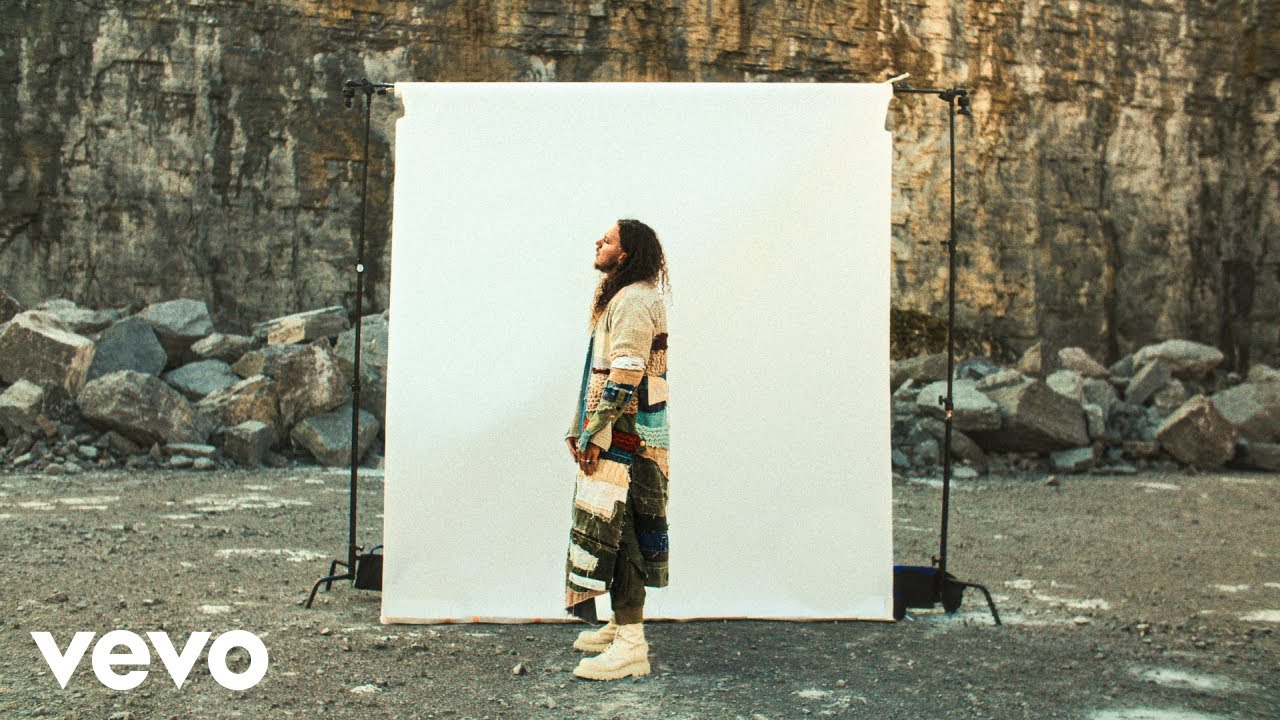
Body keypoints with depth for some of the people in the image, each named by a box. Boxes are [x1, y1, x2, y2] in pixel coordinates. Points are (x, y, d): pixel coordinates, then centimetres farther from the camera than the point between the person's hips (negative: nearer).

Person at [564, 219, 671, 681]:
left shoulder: (634, 300, -14)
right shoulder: (617, 298, 20)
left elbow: (625, 377, -21)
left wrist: (595, 434, -19)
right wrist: (578, 430, 17)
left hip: (625, 441, -11)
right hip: (612, 439, 11)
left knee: (614, 531, -11)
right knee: (616, 531, 15)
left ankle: (631, 648, -10)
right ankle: (622, 626, 26)